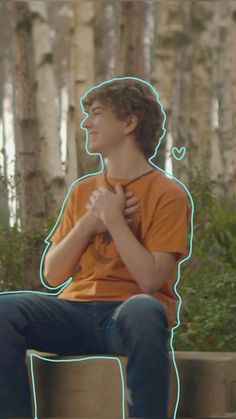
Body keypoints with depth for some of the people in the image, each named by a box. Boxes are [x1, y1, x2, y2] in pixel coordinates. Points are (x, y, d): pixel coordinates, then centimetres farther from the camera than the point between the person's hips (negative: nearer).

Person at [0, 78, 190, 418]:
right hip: (77, 310, 5)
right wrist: (89, 223, -2)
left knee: (142, 311, -40)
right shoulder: (83, 190, 18)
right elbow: (53, 275, 11)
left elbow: (150, 279, -11)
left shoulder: (167, 194, 1)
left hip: (130, 310, -5)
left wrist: (113, 218, -9)